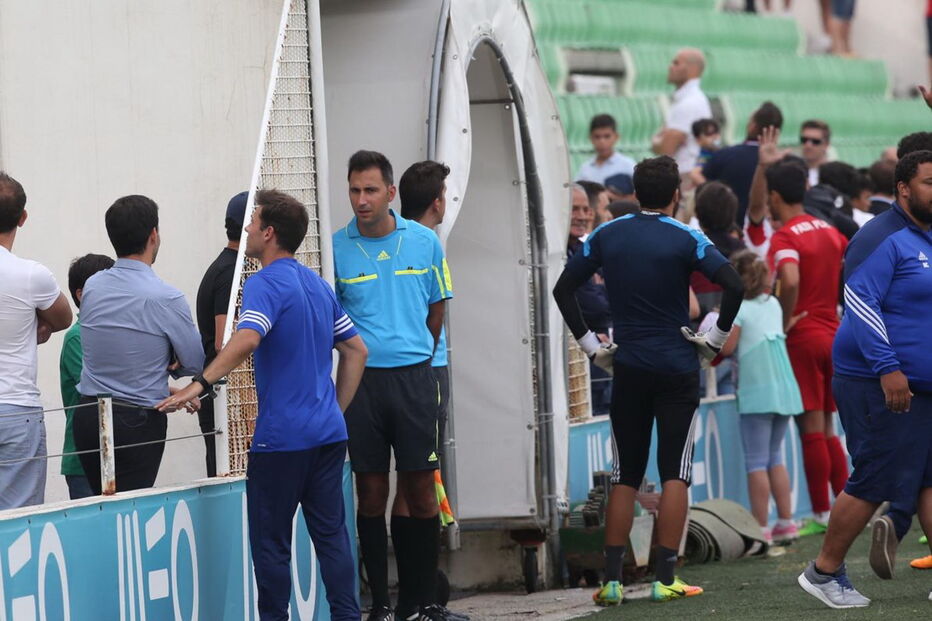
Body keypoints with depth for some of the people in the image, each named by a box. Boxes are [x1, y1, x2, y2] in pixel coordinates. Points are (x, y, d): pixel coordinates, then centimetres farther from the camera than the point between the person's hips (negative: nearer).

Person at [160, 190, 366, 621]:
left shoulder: (265, 284, -10)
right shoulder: (318, 285, 15)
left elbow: (246, 339, -29)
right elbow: (357, 351, 20)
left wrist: (200, 384, -35)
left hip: (281, 439, -7)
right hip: (328, 432, 8)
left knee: (271, 542, 0)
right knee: (331, 534, 9)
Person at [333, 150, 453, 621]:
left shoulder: (424, 242, 4)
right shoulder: (335, 248, 0)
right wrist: (360, 351, 3)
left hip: (414, 379, 1)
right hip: (361, 381, -1)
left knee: (420, 491, 1)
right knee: (371, 493, 2)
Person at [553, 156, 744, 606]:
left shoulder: (606, 236, 4)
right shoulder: (685, 239, -6)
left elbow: (563, 289, 6)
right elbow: (734, 286, -17)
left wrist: (591, 345, 8)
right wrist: (716, 338, -5)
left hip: (628, 369, 3)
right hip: (678, 368, -3)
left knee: (625, 476, 9)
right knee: (675, 472, 2)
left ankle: (611, 578, 3)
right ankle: (665, 579, -3)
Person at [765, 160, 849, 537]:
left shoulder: (784, 237, -13)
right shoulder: (829, 231, 10)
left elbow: (791, 281, -31)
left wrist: (785, 321, -18)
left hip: (801, 337, -7)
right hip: (833, 333, 7)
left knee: (812, 429, -4)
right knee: (826, 429, 15)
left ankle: (822, 516, -2)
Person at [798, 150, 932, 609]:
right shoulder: (883, 239, -13)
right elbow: (859, 302, -20)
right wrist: (887, 368, -24)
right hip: (878, 386, -9)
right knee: (873, 483, -6)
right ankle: (823, 573, 7)